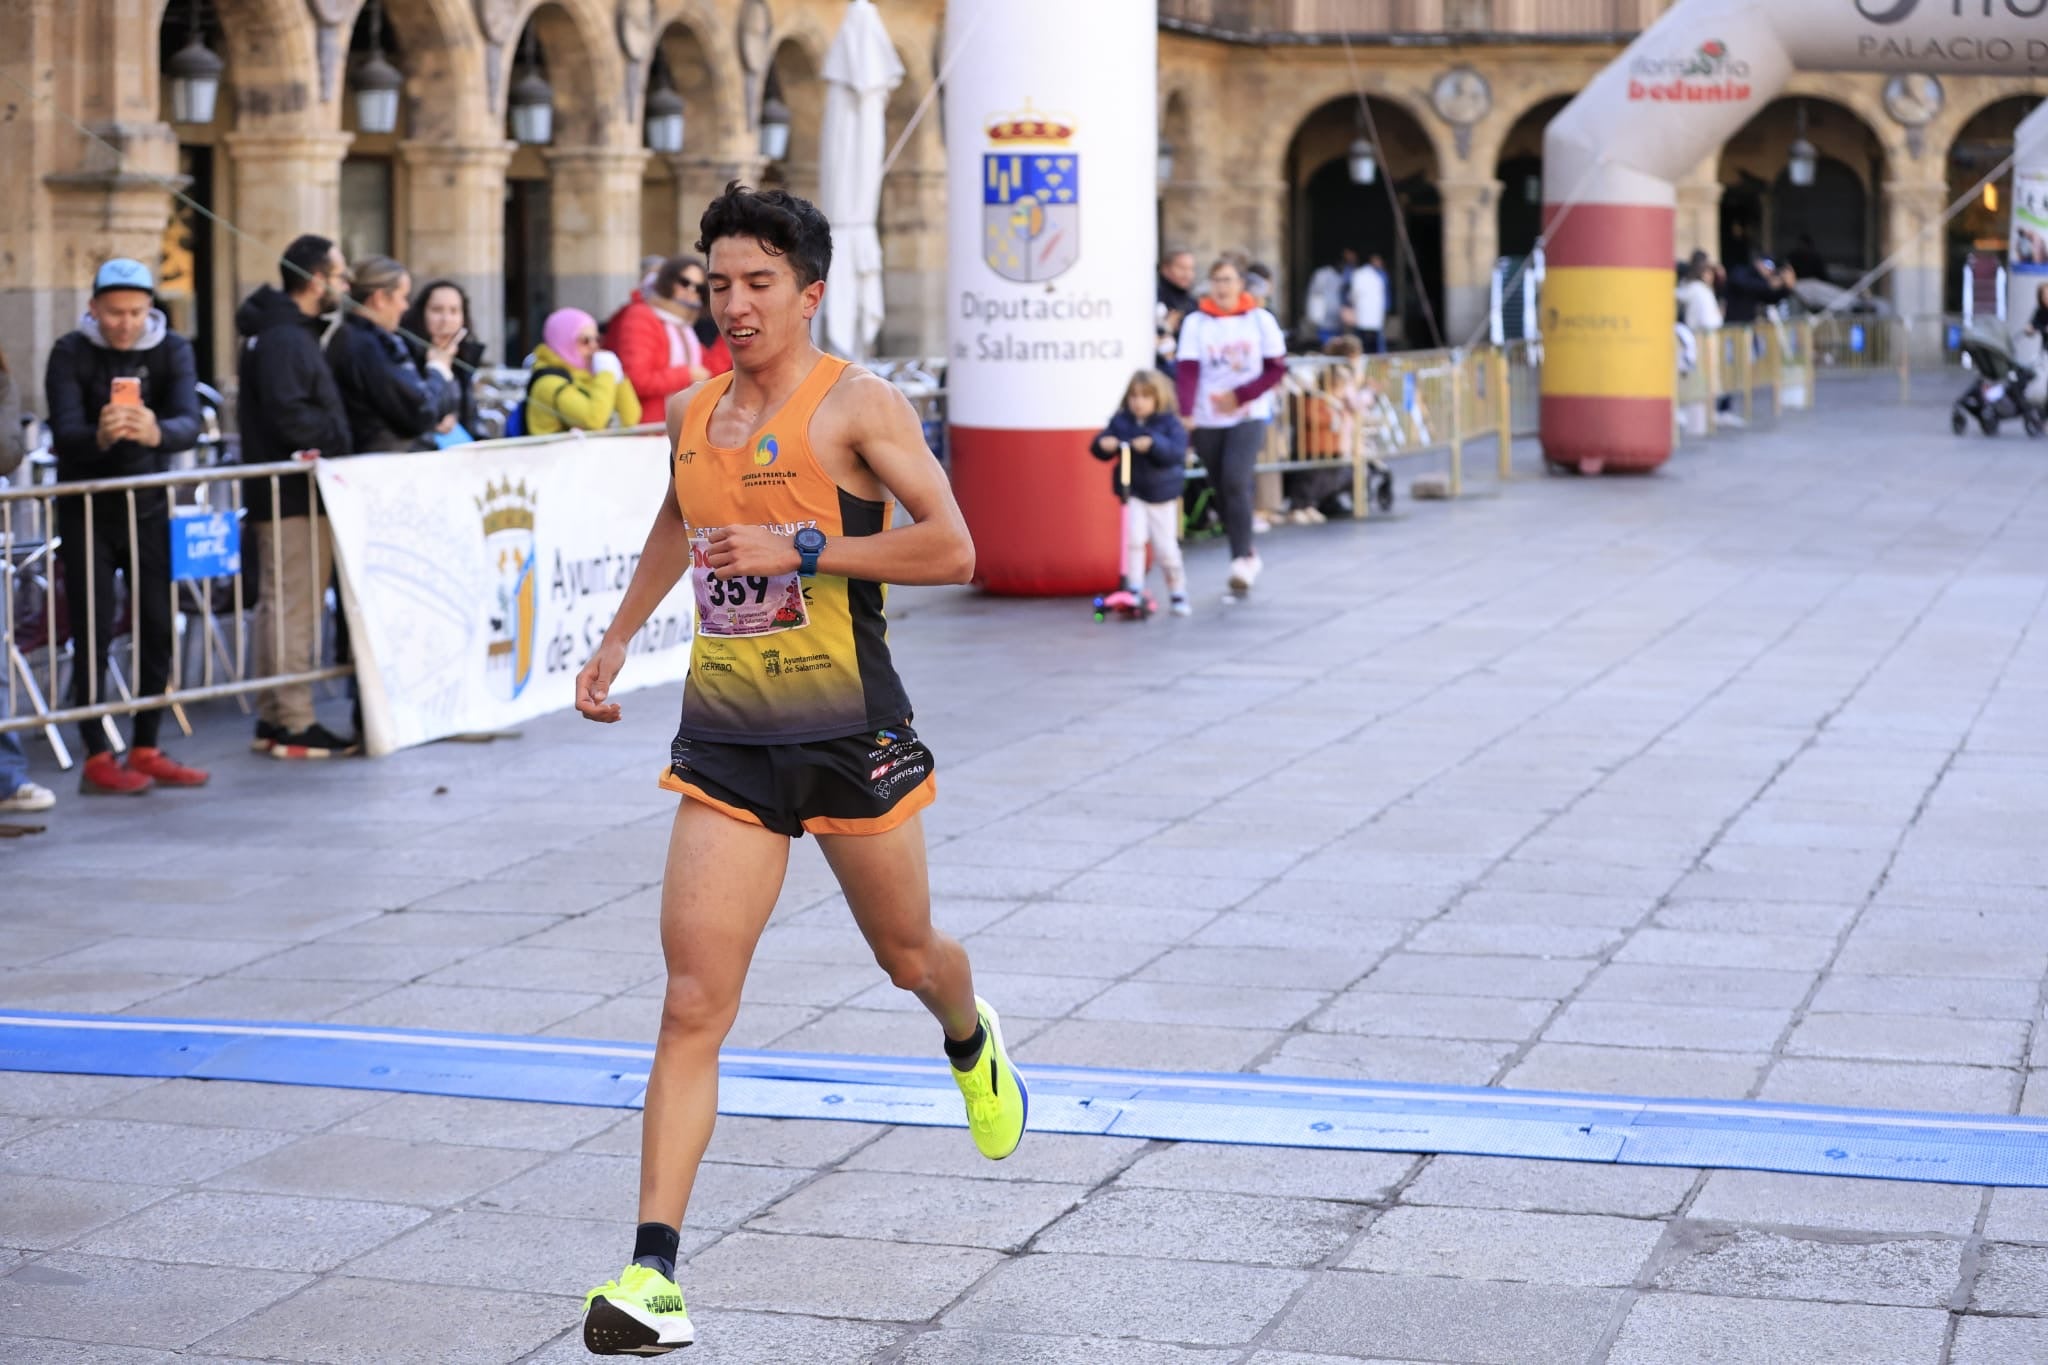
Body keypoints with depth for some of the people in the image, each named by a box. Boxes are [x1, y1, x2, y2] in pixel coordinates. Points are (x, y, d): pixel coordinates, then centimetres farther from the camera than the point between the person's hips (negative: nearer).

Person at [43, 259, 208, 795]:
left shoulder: (172, 350, -6)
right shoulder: (71, 354, -12)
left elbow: (190, 423, -22)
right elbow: (62, 434, -24)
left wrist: (156, 432, -46)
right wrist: (100, 436, -47)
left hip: (149, 507, 3)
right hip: (87, 511, -3)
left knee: (158, 629, 4)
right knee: (92, 634, -5)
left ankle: (146, 750, 15)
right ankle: (97, 758, 1)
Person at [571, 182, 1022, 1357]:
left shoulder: (858, 405, -9)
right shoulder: (690, 413, 8)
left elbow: (951, 550, -15)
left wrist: (799, 549, -21)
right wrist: (618, 641, 27)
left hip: (849, 730, -3)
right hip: (725, 741, 3)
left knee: (908, 955, 18)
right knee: (692, 1007, -8)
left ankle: (972, 1044, 56)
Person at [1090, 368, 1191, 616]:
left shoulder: (1169, 423, -8)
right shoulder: (1121, 422, 0)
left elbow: (1177, 452, -22)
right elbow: (1101, 448, -4)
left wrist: (1153, 445, -38)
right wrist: (1103, 445, -27)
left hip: (1161, 494, -1)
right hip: (1132, 492, 1)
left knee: (1166, 546, 3)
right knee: (1134, 537, -20)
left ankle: (1178, 592, 20)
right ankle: (1134, 587, -12)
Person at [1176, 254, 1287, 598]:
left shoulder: (1260, 320, -1)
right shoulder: (1196, 323, 0)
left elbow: (1277, 368, -1)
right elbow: (1188, 372, -8)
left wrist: (1239, 395, -13)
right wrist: (1184, 412, -23)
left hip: (1248, 417, -2)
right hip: (1207, 420, 2)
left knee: (1236, 482, -19)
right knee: (1222, 490, 8)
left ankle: (1241, 559, -18)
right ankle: (1247, 554, 23)